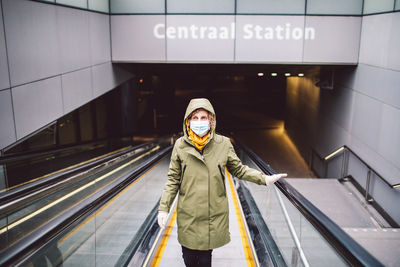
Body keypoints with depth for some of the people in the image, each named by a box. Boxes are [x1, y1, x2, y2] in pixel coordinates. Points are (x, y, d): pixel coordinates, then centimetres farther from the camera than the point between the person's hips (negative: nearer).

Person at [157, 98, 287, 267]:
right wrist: (164, 207, -1)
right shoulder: (181, 145, -3)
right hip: (187, 215, 1)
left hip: (214, 214, 0)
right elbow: (173, 179, 3)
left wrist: (264, 178, 4)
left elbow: (238, 169, 10)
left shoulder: (223, 144, -3)